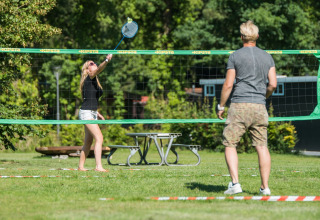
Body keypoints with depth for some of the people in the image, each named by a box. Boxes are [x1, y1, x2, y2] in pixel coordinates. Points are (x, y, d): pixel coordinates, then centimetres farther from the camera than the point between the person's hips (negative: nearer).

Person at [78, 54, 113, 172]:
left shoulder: (94, 81, 19)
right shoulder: (89, 78, -7)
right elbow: (98, 70, -28)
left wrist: (97, 113, 24)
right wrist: (106, 61, -43)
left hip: (92, 113, 10)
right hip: (86, 113, -10)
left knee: (88, 141, 12)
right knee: (99, 138, -18)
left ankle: (81, 166, 20)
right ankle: (98, 166, -22)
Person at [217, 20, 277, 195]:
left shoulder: (235, 56, -1)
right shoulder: (267, 57, 9)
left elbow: (228, 84, -3)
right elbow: (273, 84, 5)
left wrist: (221, 106, 6)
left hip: (239, 105, -4)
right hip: (259, 108, 4)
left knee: (229, 144, 3)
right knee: (262, 147, 5)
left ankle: (235, 183, -10)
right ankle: (265, 186, 3)